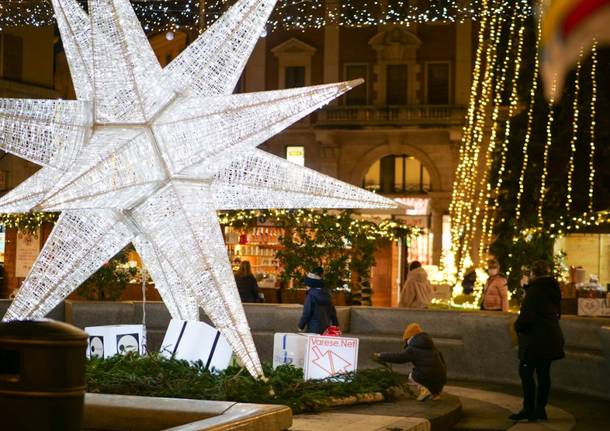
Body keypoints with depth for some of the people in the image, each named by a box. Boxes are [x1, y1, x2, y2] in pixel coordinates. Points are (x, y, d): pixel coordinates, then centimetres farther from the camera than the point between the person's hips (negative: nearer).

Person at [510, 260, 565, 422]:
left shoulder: (535, 290, -15)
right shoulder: (553, 289, 12)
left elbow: (526, 315, -20)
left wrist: (518, 327, -1)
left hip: (535, 338, -9)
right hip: (551, 337, 9)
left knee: (526, 372, -4)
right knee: (543, 373, 11)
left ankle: (529, 410, -6)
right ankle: (540, 409, 15)